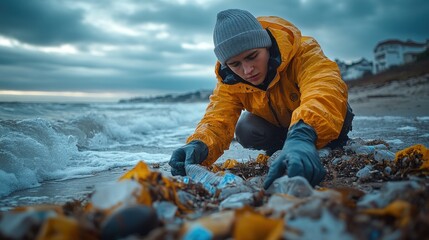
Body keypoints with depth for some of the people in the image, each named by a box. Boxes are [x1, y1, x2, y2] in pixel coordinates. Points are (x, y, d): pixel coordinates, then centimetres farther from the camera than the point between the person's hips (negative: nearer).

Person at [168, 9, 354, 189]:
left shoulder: (302, 51, -38)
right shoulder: (229, 82, -25)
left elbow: (324, 90, -56)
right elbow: (218, 119, -34)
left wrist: (303, 135, -75)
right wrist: (198, 147, -57)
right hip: (276, 126, 2)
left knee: (339, 111, -32)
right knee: (246, 132, -25)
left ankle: (334, 146, 1)